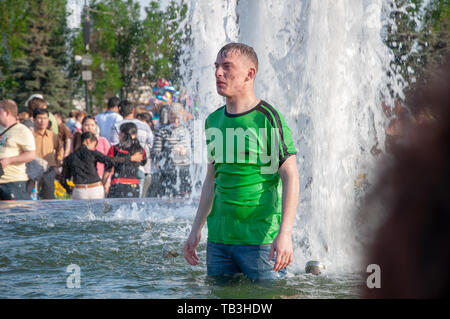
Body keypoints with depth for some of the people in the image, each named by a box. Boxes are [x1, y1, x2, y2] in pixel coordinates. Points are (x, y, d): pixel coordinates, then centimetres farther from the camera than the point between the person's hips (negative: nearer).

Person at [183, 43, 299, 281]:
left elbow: (290, 177, -10)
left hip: (260, 237, -6)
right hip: (218, 238, 6)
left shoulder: (268, 119, -7)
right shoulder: (213, 121, 12)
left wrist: (285, 233, -18)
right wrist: (196, 229, 17)